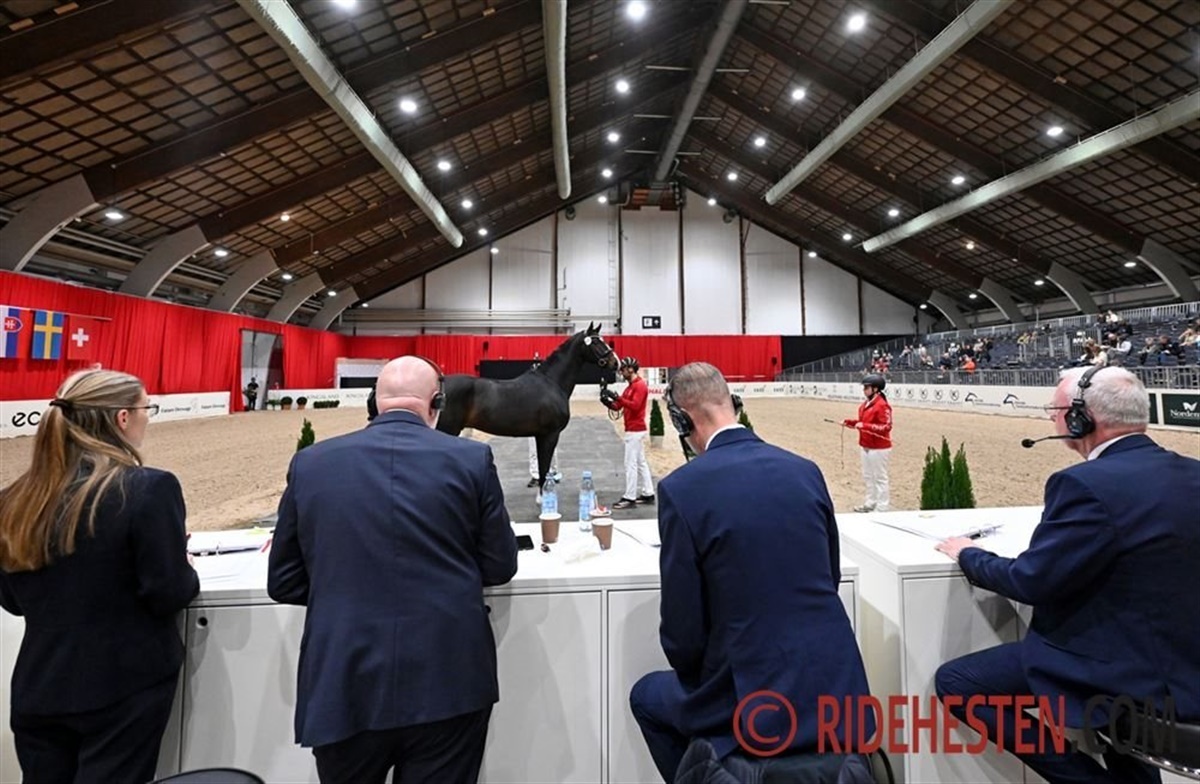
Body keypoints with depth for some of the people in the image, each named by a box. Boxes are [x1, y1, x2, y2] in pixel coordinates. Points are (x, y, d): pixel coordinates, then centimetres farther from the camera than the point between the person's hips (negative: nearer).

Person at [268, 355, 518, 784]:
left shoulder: (311, 462, -1)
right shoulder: (471, 458, -7)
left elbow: (283, 583, 6)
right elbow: (500, 567, 0)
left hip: (344, 685, 2)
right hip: (448, 682, -1)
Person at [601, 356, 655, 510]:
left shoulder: (640, 385, -13)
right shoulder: (630, 386, 17)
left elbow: (635, 406, -26)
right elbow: (617, 406, 15)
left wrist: (617, 397, -28)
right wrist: (606, 400, -4)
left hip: (635, 430, -10)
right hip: (634, 430, 10)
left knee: (631, 464, -8)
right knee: (641, 462, 13)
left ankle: (629, 498, -4)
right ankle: (648, 494, 20)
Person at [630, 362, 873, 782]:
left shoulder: (681, 488, -17)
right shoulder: (806, 470, -2)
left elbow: (682, 629, -11)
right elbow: (829, 578, 10)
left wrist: (695, 681, 9)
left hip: (754, 701, -5)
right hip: (835, 686, 5)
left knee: (647, 696, 25)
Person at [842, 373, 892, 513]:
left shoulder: (882, 405, -18)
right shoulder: (865, 404, 10)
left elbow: (886, 427, -23)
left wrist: (865, 426, -30)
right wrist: (848, 422, 5)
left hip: (879, 448, -10)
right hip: (865, 446, 10)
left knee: (880, 478, -1)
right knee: (868, 477, 19)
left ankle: (882, 508, 7)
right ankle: (870, 503, 33)